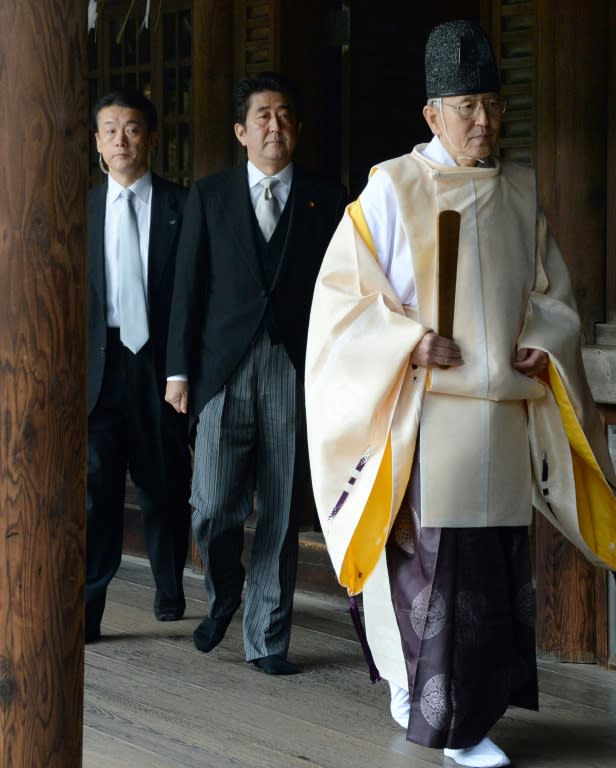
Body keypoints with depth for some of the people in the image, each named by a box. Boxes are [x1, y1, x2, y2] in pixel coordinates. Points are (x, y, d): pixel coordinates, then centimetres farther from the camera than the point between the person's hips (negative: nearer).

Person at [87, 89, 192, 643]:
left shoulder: (181, 206, 2)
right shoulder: (83, 209, 9)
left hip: (161, 362, -1)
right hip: (100, 362, 1)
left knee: (165, 487, 10)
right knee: (95, 484, -6)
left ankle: (170, 592, 29)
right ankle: (86, 610, -4)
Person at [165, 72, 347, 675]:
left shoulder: (327, 200, 8)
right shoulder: (209, 196, 10)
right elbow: (188, 287, 7)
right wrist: (180, 370, 1)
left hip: (296, 373, 0)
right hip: (224, 370, 0)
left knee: (281, 513, 2)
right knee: (213, 508, -6)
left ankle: (267, 639, 13)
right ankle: (223, 596, 24)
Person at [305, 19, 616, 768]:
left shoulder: (519, 192, 12)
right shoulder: (392, 188, -1)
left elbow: (551, 292, 19)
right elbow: (343, 293, -1)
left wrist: (543, 345, 0)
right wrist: (408, 341, -14)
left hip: (505, 407, 4)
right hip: (423, 410, -4)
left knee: (495, 562, 2)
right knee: (427, 556, -9)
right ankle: (414, 677, 9)